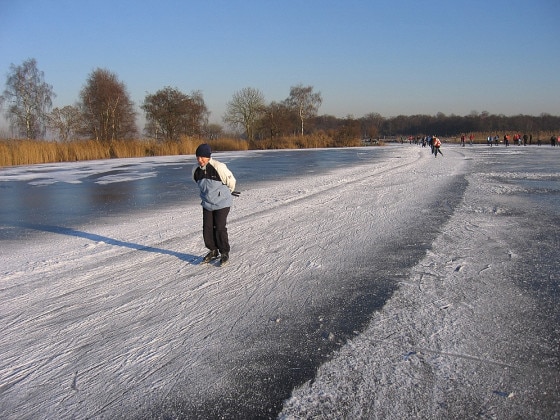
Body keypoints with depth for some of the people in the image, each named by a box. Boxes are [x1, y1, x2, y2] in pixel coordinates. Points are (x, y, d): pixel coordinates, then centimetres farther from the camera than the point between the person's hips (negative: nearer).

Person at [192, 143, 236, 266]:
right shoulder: (196, 170, -5)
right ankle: (213, 251, 25)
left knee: (220, 228, -5)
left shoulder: (219, 167, -23)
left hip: (222, 203, -5)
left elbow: (231, 181, -7)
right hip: (207, 204, 5)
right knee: (207, 228, 5)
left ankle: (224, 252, 14)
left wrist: (226, 193, 10)